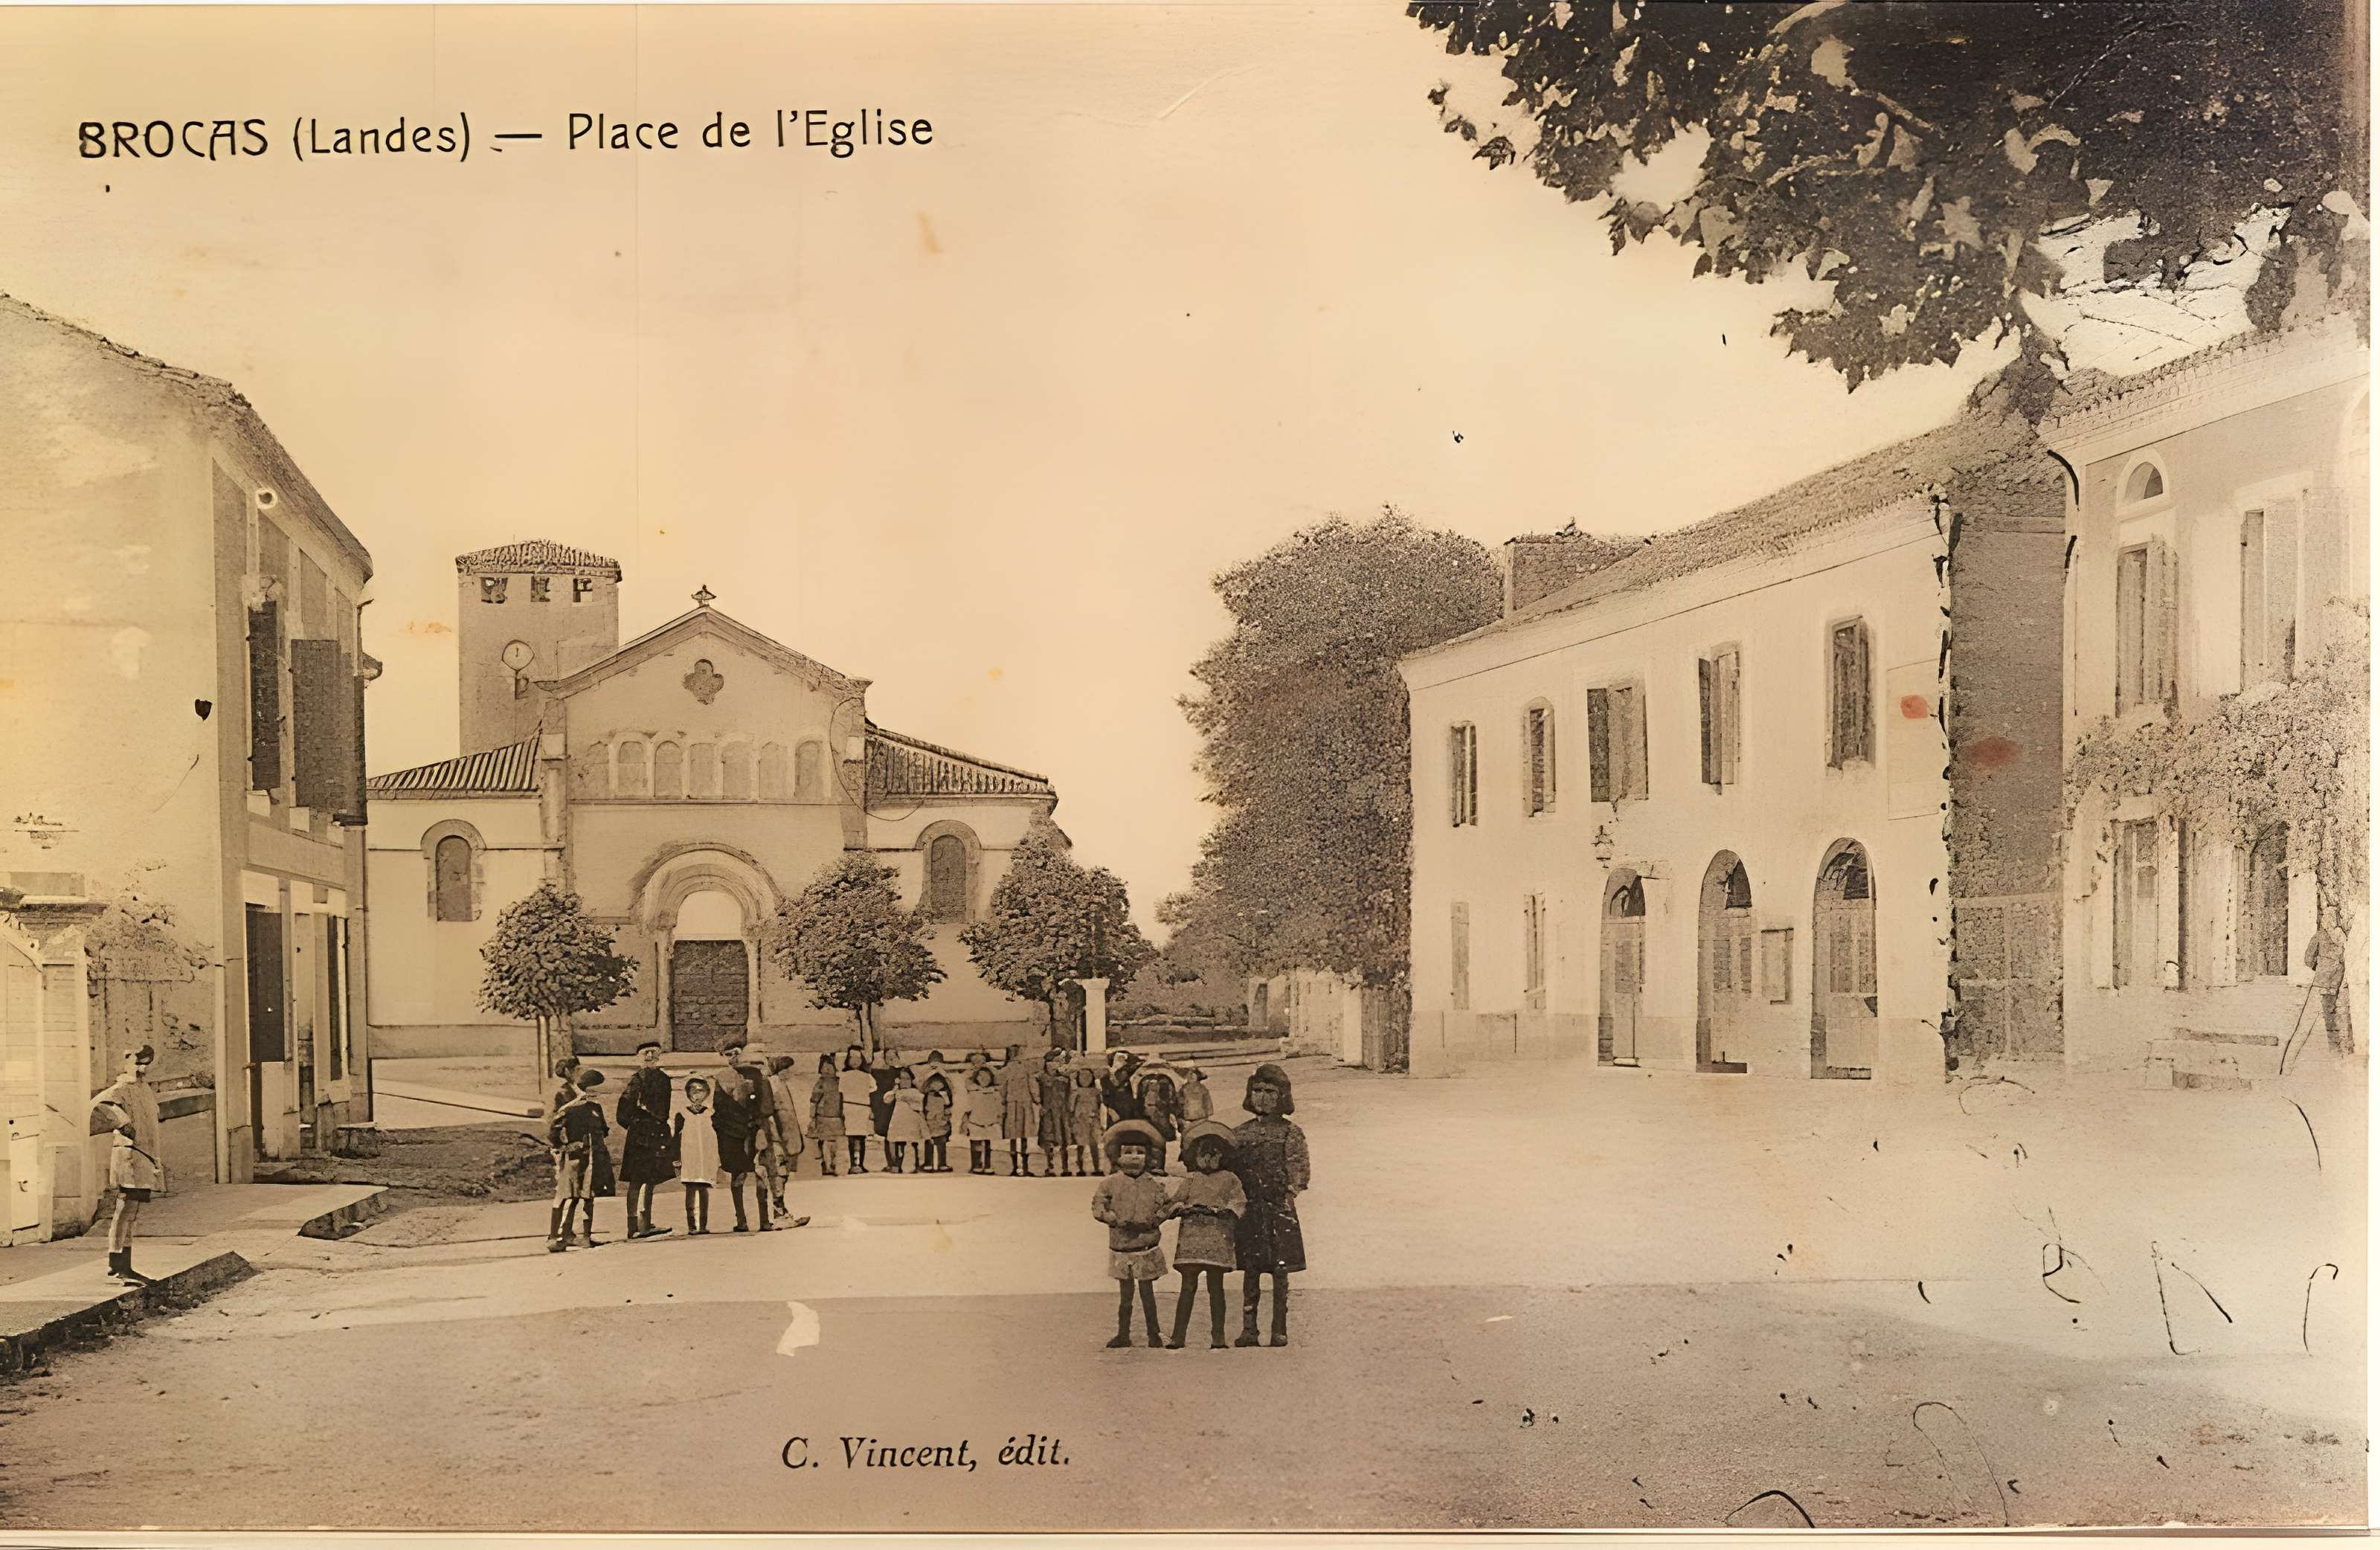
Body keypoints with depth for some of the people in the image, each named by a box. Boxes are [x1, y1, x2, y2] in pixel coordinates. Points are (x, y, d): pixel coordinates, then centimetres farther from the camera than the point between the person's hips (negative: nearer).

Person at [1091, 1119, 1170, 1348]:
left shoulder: (1155, 1184, 2)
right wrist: (1117, 1220, -17)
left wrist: (1150, 1223, -16)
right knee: (1125, 1293, 8)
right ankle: (1123, 1334, 18)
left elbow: (1164, 1208, 2)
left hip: (1147, 1247, -1)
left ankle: (1154, 1333, 12)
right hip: (1121, 1247, 1)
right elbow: (1097, 1205, -4)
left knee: (1147, 1291, 2)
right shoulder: (1111, 1183, 1)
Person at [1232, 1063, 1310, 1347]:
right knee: (1250, 1271, 3)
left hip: (1280, 1210, -2)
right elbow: (1230, 1174, 13)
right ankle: (1248, 1329, 8)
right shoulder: (1240, 1134, 10)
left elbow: (1301, 1169, -6)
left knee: (1280, 1272, 0)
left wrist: (1291, 1192, -19)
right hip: (1249, 1211, 2)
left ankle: (1280, 1331, 6)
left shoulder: (1291, 1134, 1)